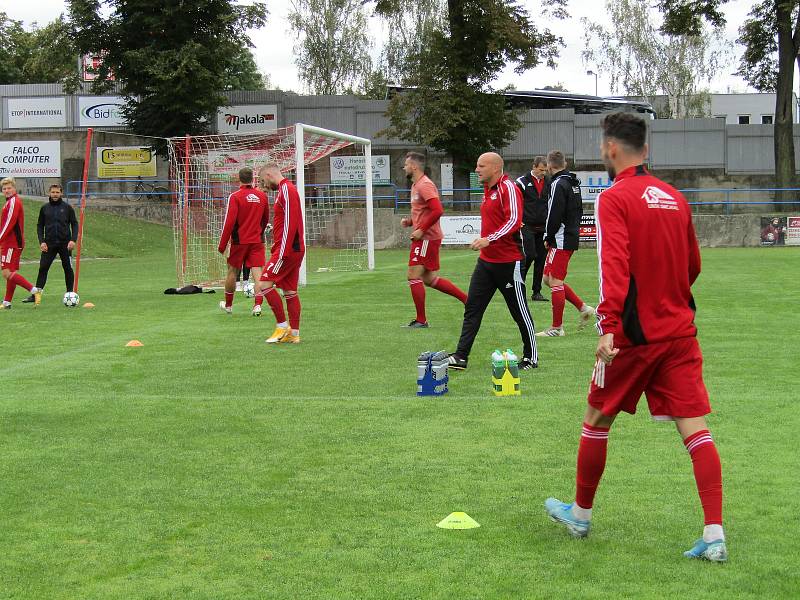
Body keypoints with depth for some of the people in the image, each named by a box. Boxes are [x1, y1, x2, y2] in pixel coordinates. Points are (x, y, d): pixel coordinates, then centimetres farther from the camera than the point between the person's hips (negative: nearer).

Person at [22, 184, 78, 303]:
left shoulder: (67, 207, 1)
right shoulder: (44, 208, 7)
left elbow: (74, 224, 3)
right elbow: (40, 226, 10)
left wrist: (73, 240, -10)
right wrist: (41, 241, -3)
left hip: (65, 244, -1)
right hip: (49, 244, 1)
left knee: (68, 269, 3)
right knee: (43, 268, -4)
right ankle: (35, 294, -4)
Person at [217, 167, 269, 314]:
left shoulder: (235, 197, -11)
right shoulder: (262, 196, 3)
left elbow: (229, 222, -14)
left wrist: (222, 245, -8)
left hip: (239, 241, -2)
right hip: (257, 241, 3)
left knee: (232, 272, 13)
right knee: (258, 272, -1)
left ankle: (228, 305, 25)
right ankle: (257, 305, -15)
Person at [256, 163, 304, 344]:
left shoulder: (286, 190, -12)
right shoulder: (286, 189, 19)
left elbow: (289, 223, -20)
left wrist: (283, 251, -23)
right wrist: (276, 247, 20)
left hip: (287, 250, -10)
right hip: (295, 250, 10)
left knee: (263, 285, -10)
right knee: (290, 291, 10)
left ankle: (282, 327, -6)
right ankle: (294, 334, 11)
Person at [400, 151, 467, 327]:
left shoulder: (424, 185, -15)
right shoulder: (416, 185, 18)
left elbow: (437, 210, -24)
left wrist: (421, 230, -21)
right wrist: (410, 221, 10)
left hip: (426, 238, -10)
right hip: (425, 238, 10)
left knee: (414, 276, -7)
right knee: (429, 278, 13)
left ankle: (421, 320, -1)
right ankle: (467, 299, 17)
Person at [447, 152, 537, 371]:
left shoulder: (508, 188, -14)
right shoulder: (488, 189, 14)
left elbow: (514, 221, -23)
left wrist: (489, 239, -29)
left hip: (508, 262, -9)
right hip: (486, 260, 9)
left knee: (520, 311, 2)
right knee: (472, 307, 3)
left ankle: (531, 358, 14)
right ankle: (461, 357, 4)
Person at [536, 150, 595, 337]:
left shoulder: (559, 184, -15)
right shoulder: (573, 183, 14)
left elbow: (555, 215, -21)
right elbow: (578, 210, 20)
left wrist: (548, 238, -9)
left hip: (561, 240, -10)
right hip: (571, 236, 10)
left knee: (555, 282, -3)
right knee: (548, 278, 16)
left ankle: (556, 328, 2)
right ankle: (583, 308, 15)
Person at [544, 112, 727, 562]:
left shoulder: (616, 198, -10)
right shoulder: (675, 198, 10)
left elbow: (615, 265, -23)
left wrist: (609, 325, -30)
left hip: (635, 334, -5)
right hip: (680, 331, 5)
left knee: (597, 420, 13)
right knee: (695, 427, 0)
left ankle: (581, 514, 28)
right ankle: (715, 536, -7)